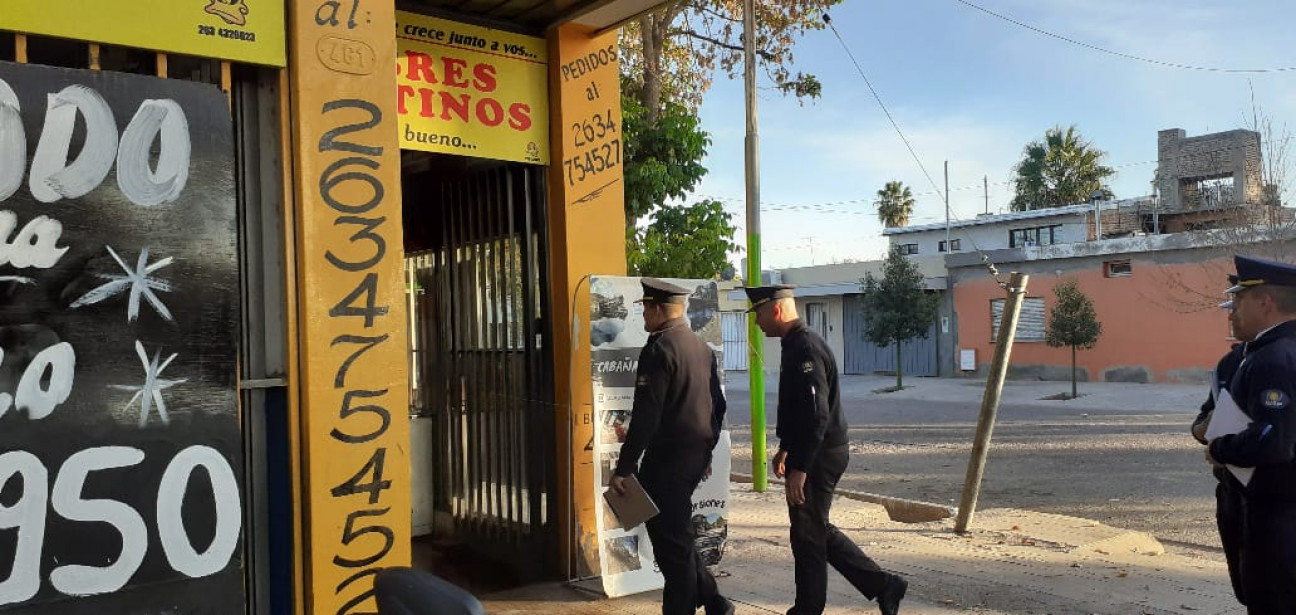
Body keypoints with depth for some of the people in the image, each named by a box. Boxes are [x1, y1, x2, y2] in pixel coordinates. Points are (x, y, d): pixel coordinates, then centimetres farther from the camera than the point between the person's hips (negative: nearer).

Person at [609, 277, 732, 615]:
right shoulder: (702, 346, 11)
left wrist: (623, 468, -17)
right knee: (678, 533, 19)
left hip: (668, 458, -9)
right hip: (697, 455, 9)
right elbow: (717, 404, 17)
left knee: (671, 539, 2)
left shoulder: (659, 349, -16)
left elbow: (645, 416, -20)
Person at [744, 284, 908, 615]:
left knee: (808, 536, 4)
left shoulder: (806, 349, -21)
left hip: (819, 457, -10)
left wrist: (800, 469, -25)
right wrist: (785, 449, 26)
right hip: (812, 454, 10)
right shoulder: (797, 344, 11)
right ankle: (883, 585, 22)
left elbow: (817, 414, -26)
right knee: (818, 531, 17)